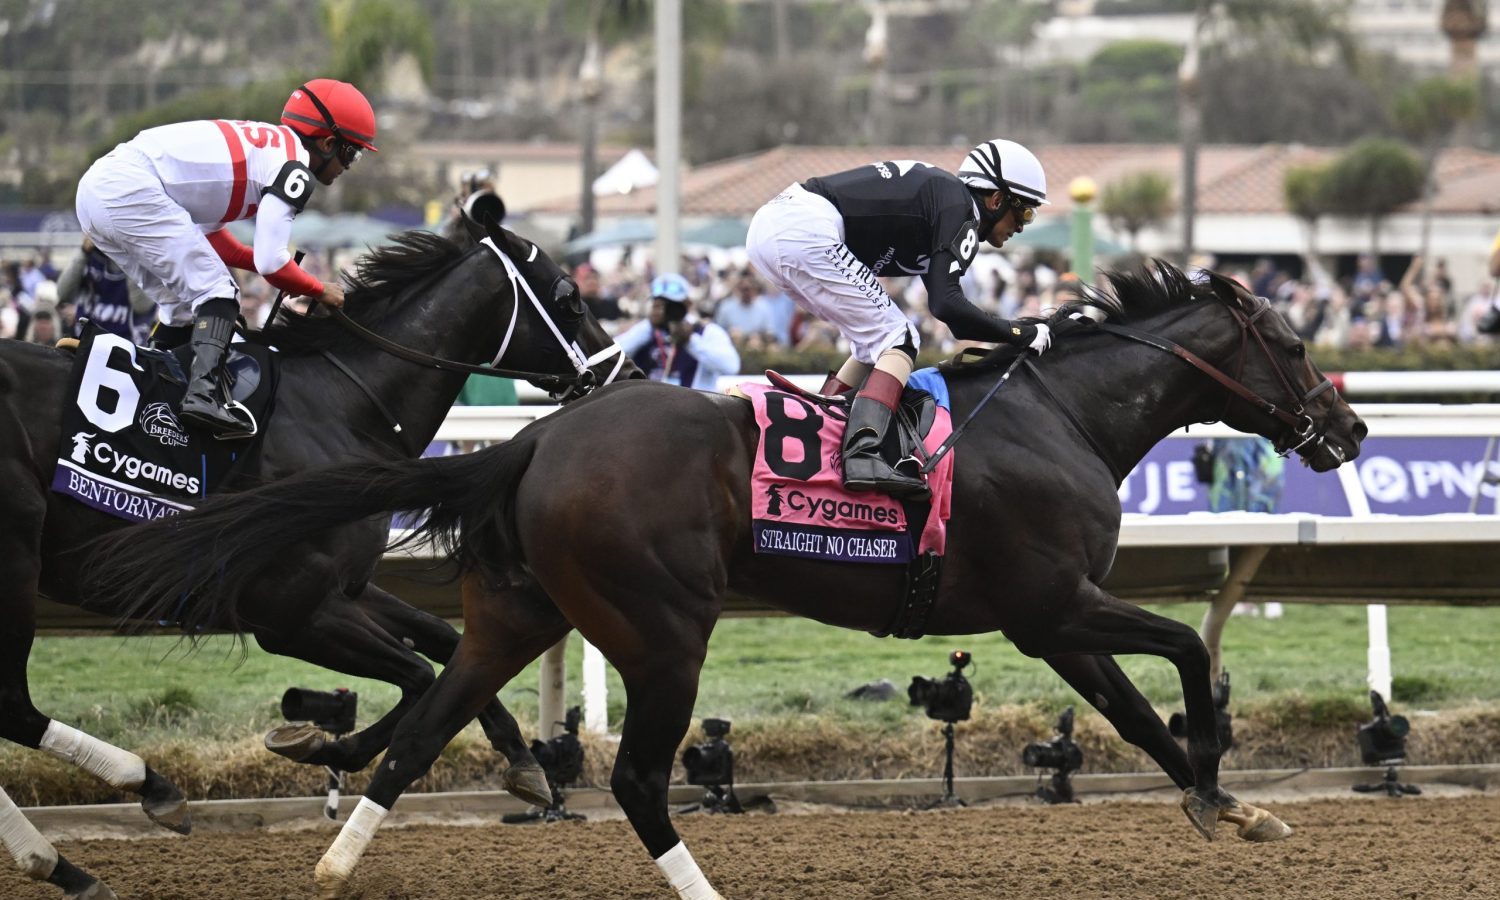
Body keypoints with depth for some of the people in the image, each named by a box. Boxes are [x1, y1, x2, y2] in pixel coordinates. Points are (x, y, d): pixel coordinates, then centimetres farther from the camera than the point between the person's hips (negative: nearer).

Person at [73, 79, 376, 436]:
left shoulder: (263, 144, 24)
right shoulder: (293, 166, -4)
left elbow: (206, 235, 27)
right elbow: (270, 262, -9)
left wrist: (276, 265, 21)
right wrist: (320, 291, 8)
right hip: (131, 191, -9)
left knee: (183, 303, 18)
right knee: (216, 291, -6)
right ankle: (202, 393, -23)